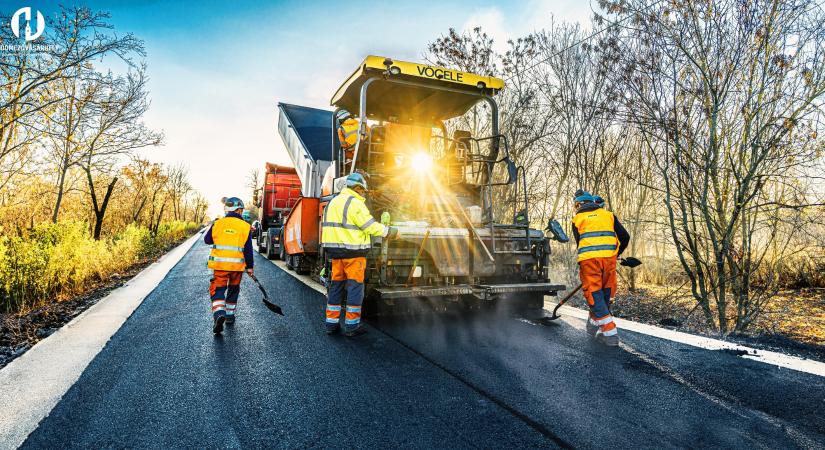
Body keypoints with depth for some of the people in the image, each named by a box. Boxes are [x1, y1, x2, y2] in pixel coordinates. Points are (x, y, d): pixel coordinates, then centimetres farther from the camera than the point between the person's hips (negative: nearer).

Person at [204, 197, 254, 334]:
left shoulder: (217, 223, -2)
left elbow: (207, 239, 11)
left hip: (220, 264, -1)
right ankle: (230, 315, 28)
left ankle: (219, 314, -21)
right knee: (233, 290, 18)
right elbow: (248, 249, -2)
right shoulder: (245, 227, -4)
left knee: (218, 290, 2)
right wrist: (249, 266, 6)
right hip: (237, 265, 1)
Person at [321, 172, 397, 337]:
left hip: (335, 250, 8)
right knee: (355, 287, 0)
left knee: (336, 285, 13)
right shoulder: (355, 203, -12)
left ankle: (331, 323, 18)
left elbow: (335, 225, 13)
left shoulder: (333, 201, 15)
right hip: (352, 251, -8)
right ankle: (351, 326, 5)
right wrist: (392, 232, -3)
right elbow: (371, 226, -13)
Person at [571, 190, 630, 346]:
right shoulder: (608, 215, 19)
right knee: (606, 292, 17)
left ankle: (610, 333, -3)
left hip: (589, 259, -3)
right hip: (609, 257, 3)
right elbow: (625, 237, 14)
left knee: (594, 294, 2)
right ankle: (593, 326, 28)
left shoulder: (577, 219, 14)